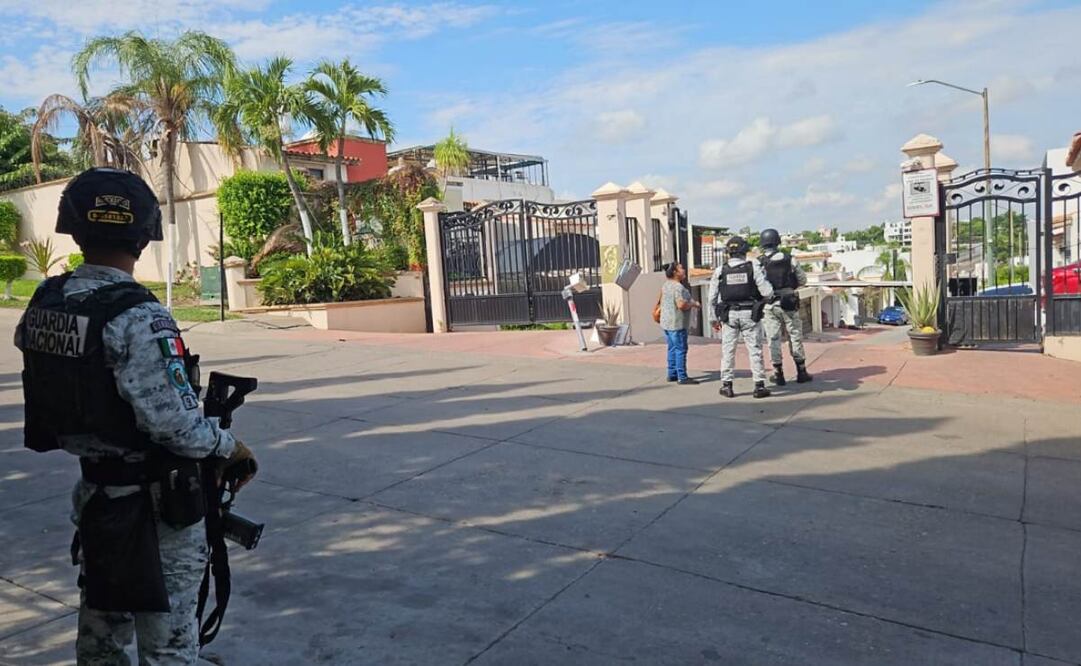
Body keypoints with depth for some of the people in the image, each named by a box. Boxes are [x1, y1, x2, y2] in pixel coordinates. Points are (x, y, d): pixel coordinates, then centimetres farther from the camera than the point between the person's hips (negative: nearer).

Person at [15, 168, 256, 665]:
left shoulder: (43, 304, -2)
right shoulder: (138, 319, -25)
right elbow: (175, 425, -26)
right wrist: (230, 447, -10)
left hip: (94, 491, 7)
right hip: (155, 500, -7)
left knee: (100, 625, 25)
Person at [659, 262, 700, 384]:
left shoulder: (666, 285, 11)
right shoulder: (678, 287, -19)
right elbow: (681, 305, -28)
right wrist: (694, 304, -12)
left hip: (667, 322, 10)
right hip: (676, 323, -10)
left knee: (672, 348, 15)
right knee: (681, 349, -6)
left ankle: (672, 374, 20)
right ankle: (682, 377, -5)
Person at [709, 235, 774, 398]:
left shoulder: (720, 271, 0)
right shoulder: (753, 268, -5)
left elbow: (713, 297, 3)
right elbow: (767, 291, -8)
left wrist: (713, 318, 12)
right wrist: (767, 297, 16)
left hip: (729, 314, 1)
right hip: (750, 314, -1)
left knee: (728, 350, 9)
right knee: (755, 350, 5)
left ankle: (727, 385, 10)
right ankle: (759, 385, 7)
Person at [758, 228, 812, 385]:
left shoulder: (759, 263, -9)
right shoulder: (789, 260, -3)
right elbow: (802, 280, 4)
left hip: (769, 306, -1)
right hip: (789, 303, 1)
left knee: (774, 339, 6)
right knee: (795, 337, 12)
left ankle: (779, 374, 8)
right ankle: (801, 372, 18)